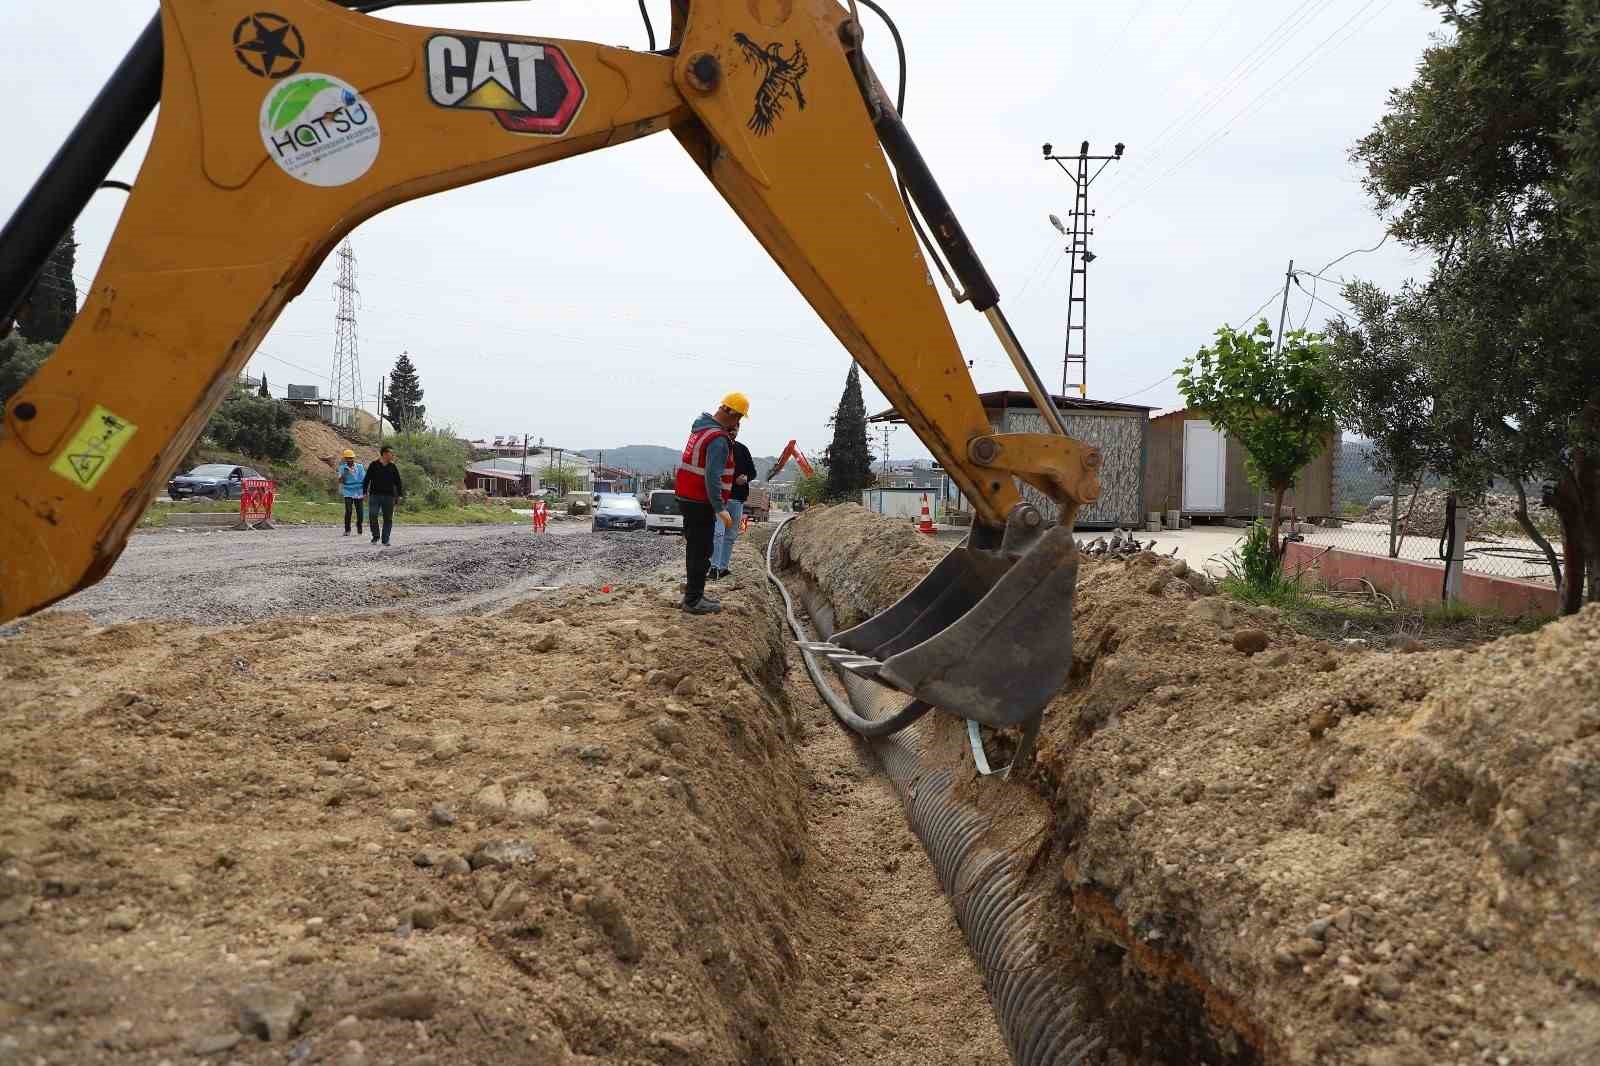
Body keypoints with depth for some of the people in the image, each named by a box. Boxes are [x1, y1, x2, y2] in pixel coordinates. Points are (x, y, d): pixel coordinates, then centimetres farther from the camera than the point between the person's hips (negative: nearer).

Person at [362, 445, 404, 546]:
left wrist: (400, 494, 7)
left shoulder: (393, 467, 9)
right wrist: (365, 492, -3)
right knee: (372, 516, -11)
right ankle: (375, 536, 8)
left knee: (388, 518, 3)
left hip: (389, 496, 2)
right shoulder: (374, 465, 2)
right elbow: (367, 479, 4)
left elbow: (398, 482, 13)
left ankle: (385, 539, 10)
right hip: (375, 495, -2)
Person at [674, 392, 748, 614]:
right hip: (700, 503, -10)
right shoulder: (719, 440, -20)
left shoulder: (701, 428, 11)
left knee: (695, 548, 18)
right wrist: (720, 509, -25)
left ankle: (694, 593, 27)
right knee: (702, 551, -3)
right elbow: (712, 477, -26)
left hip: (688, 498, 10)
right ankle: (693, 600, 1)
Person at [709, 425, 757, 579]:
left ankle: (723, 566, 17)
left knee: (731, 535, 10)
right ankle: (715, 567, -16)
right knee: (718, 532, -16)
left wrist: (746, 477, -5)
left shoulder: (742, 449, 12)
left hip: (737, 498, 5)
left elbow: (752, 471, 16)